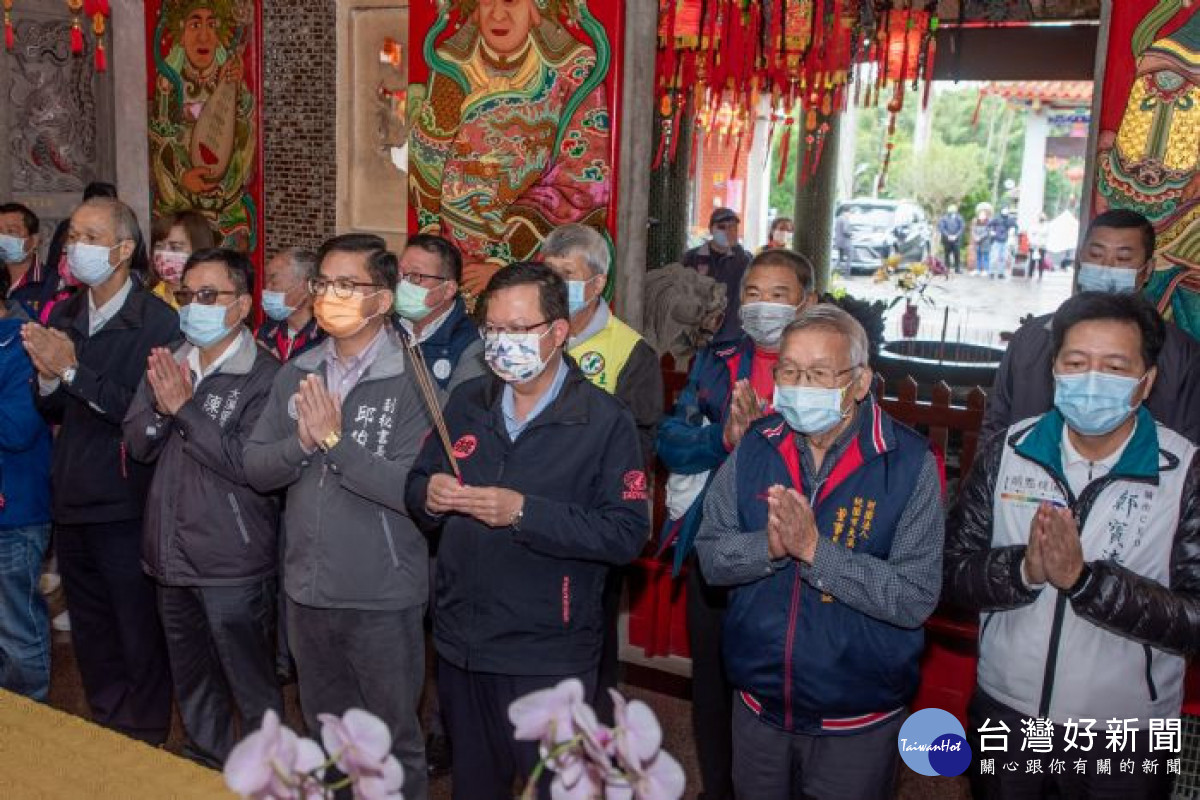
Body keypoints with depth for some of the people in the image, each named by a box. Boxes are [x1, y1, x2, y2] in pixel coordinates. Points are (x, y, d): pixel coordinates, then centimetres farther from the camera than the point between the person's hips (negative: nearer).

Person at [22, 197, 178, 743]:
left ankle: (145, 747, 26)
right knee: (91, 637, 20)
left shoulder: (158, 321, -15)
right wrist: (47, 377, -9)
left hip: (126, 508, -7)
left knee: (140, 639, 8)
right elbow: (54, 412, 12)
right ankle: (105, 734, 39)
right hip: (72, 502, 7)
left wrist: (72, 370, -21)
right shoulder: (63, 317, 8)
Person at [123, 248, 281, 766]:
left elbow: (249, 464, -23)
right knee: (192, 688, 23)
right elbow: (138, 446, 5)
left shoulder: (264, 375, -14)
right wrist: (161, 407, -15)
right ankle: (206, 772, 43)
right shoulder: (168, 364, 7)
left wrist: (184, 407, -22)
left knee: (253, 690, 6)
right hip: (173, 557, 7)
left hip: (233, 566, -7)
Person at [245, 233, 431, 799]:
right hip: (306, 590, 6)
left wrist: (334, 440, -23)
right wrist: (302, 442, -18)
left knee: (394, 739, 13)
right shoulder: (297, 375, 3)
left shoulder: (413, 380, -14)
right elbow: (255, 469, 1)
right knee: (325, 732, 24)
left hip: (383, 598, -5)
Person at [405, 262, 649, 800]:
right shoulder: (466, 402, 5)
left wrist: (525, 512, -26)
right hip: (459, 644, 5)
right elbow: (418, 483, 12)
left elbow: (628, 533, -20)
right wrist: (428, 495, -12)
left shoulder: (604, 419, -12)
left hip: (547, 657, -5)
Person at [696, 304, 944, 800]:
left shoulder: (909, 463, -17)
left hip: (856, 722, -3)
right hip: (758, 705, 3)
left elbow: (916, 599, -21)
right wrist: (769, 545, -25)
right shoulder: (755, 448, -4)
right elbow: (710, 558, -5)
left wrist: (813, 548, -29)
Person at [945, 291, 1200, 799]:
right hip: (1003, 714, 2)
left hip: (1126, 738, -2)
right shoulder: (1009, 451, -5)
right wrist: (1024, 568, -25)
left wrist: (1084, 578, -29)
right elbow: (954, 573, -6)